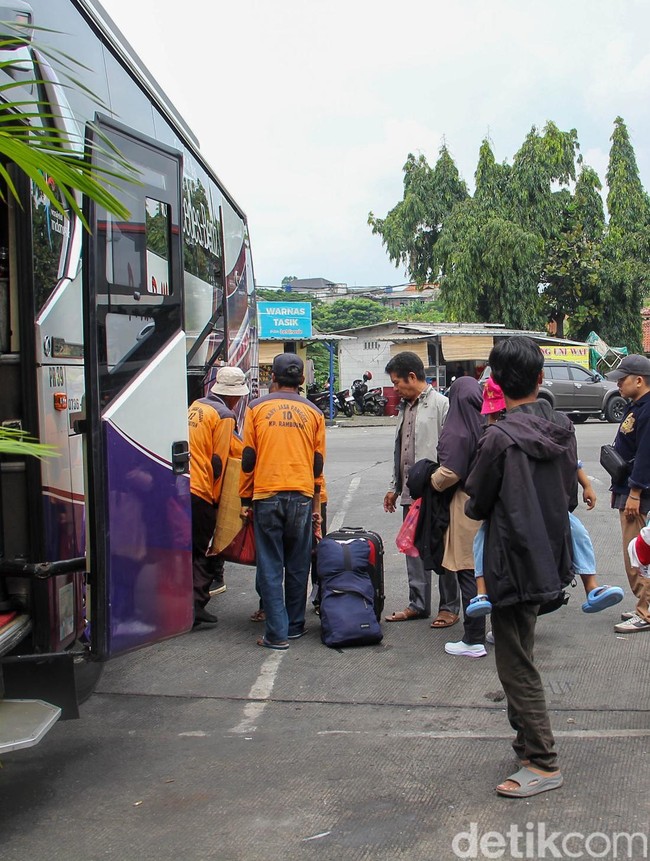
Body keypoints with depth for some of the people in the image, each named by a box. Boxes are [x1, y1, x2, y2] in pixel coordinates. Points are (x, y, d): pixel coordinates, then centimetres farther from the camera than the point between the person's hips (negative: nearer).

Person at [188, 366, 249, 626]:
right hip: (200, 492, -8)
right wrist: (215, 495, -1)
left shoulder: (196, 406, 16)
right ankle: (195, 605, -1)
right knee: (200, 551, 1)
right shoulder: (224, 415, -9)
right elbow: (218, 460, -10)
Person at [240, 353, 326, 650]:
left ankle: (277, 633, 1)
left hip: (266, 495, -2)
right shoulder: (313, 412, 8)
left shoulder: (257, 408, 3)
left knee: (270, 567, 2)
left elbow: (248, 458, 1)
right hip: (302, 496, 2)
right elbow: (318, 464, 10)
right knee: (298, 566, 12)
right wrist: (316, 505, 17)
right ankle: (295, 625, 20)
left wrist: (245, 499, 9)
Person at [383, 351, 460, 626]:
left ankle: (449, 607, 11)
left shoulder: (441, 404, -10)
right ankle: (418, 604, 22)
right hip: (410, 492, 8)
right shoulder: (405, 407, 16)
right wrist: (394, 487, 20)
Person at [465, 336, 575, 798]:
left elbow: (477, 504, -10)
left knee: (517, 667, 4)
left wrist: (476, 508, 12)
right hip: (551, 558, 8)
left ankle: (544, 764, 11)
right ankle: (528, 742, 33)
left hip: (514, 564, -8)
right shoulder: (563, 429, 0)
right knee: (521, 659, 22)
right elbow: (570, 497, 10)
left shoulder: (500, 438, -21)